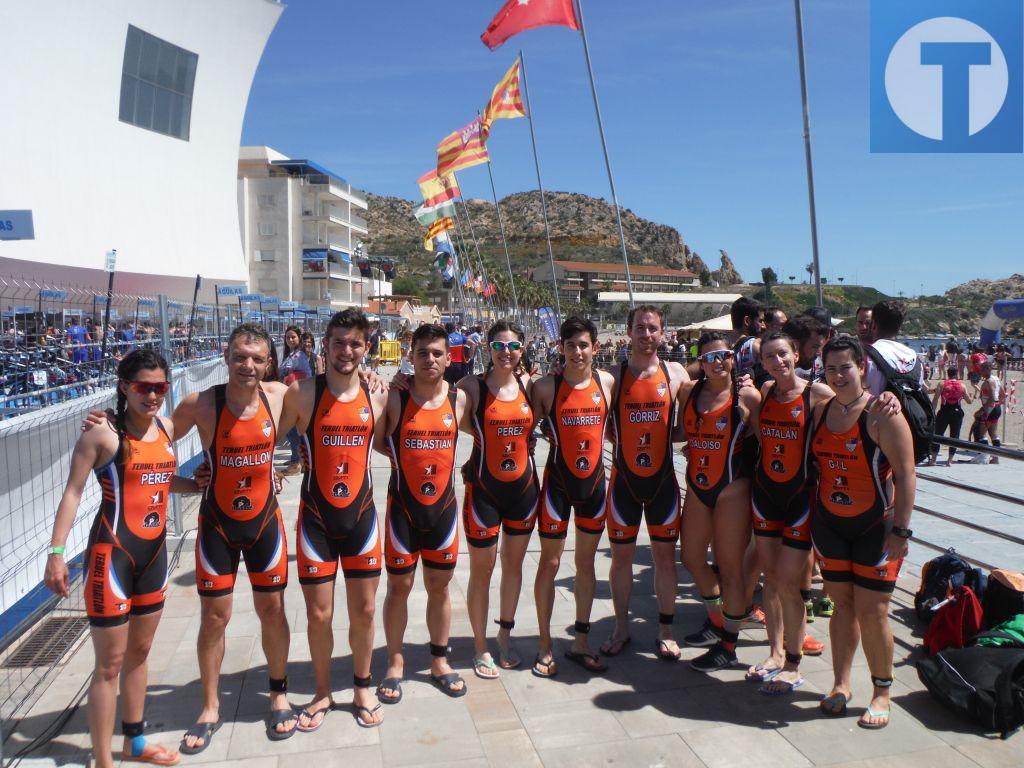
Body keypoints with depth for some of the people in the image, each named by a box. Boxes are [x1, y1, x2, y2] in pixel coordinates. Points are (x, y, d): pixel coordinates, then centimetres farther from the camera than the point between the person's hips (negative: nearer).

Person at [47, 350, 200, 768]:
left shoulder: (166, 427, 4)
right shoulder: (103, 434, -15)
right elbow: (73, 492, -12)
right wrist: (56, 552, -14)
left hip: (154, 552, 6)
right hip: (112, 554, -6)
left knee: (139, 654, 20)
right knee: (110, 664, 4)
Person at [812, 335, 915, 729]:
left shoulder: (882, 415, -14)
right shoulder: (821, 410, 4)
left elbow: (905, 475, -15)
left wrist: (900, 531, -18)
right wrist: (812, 520, 9)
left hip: (875, 525, -5)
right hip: (829, 523, 5)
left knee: (871, 611, -1)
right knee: (842, 604, 11)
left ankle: (881, 693, 18)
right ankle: (841, 684, 24)